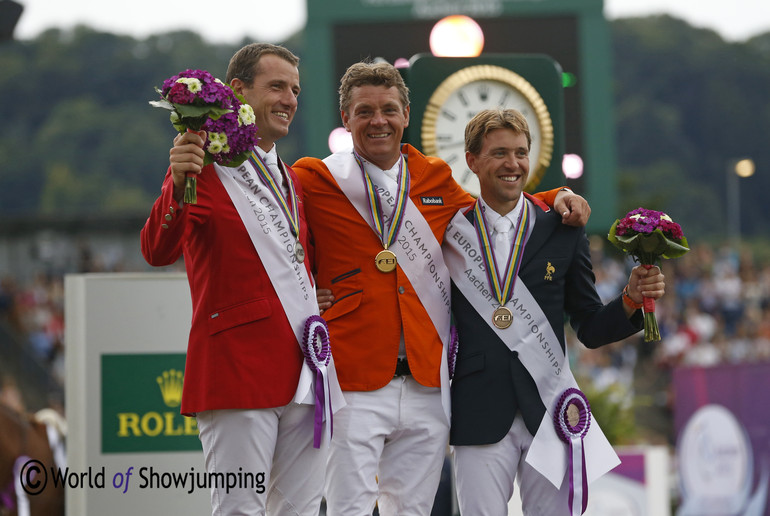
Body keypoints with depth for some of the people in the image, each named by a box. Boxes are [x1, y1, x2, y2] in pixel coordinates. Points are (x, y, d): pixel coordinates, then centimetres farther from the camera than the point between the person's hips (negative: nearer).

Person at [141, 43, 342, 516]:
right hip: (239, 370, -7)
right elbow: (158, 252, -17)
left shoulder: (293, 180, 22)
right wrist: (179, 187, -33)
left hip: (304, 372, 7)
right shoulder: (203, 167, -2)